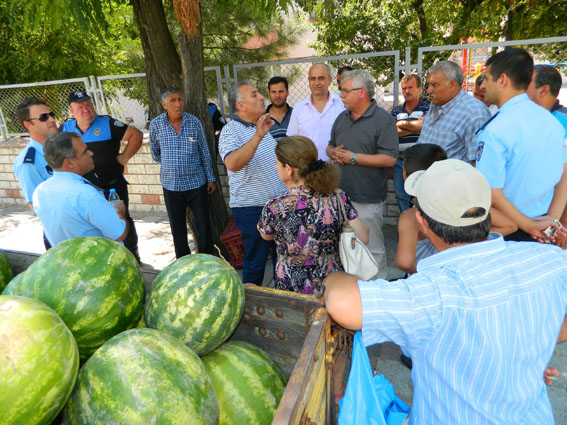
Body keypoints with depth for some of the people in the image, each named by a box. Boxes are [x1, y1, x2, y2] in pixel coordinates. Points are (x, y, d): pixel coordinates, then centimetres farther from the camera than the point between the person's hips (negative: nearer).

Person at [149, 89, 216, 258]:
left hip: (196, 182, 0)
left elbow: (204, 152, 3)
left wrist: (210, 178, 2)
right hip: (171, 185, 1)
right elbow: (155, 153, 12)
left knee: (203, 225, 6)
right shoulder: (156, 124, -4)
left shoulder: (194, 122, -4)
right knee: (177, 227, 12)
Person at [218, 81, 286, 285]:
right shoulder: (231, 131, -14)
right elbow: (232, 164, -35)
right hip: (252, 209, -8)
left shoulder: (262, 126, 13)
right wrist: (257, 137, -42)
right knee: (255, 262, 5)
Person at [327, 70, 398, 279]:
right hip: (340, 194, 7)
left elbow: (389, 159, -17)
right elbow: (330, 146, 23)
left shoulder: (383, 119, -9)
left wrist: (353, 157, -16)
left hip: (367, 199, -7)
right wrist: (333, 152, -2)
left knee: (373, 249, 4)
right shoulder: (342, 118, 13)